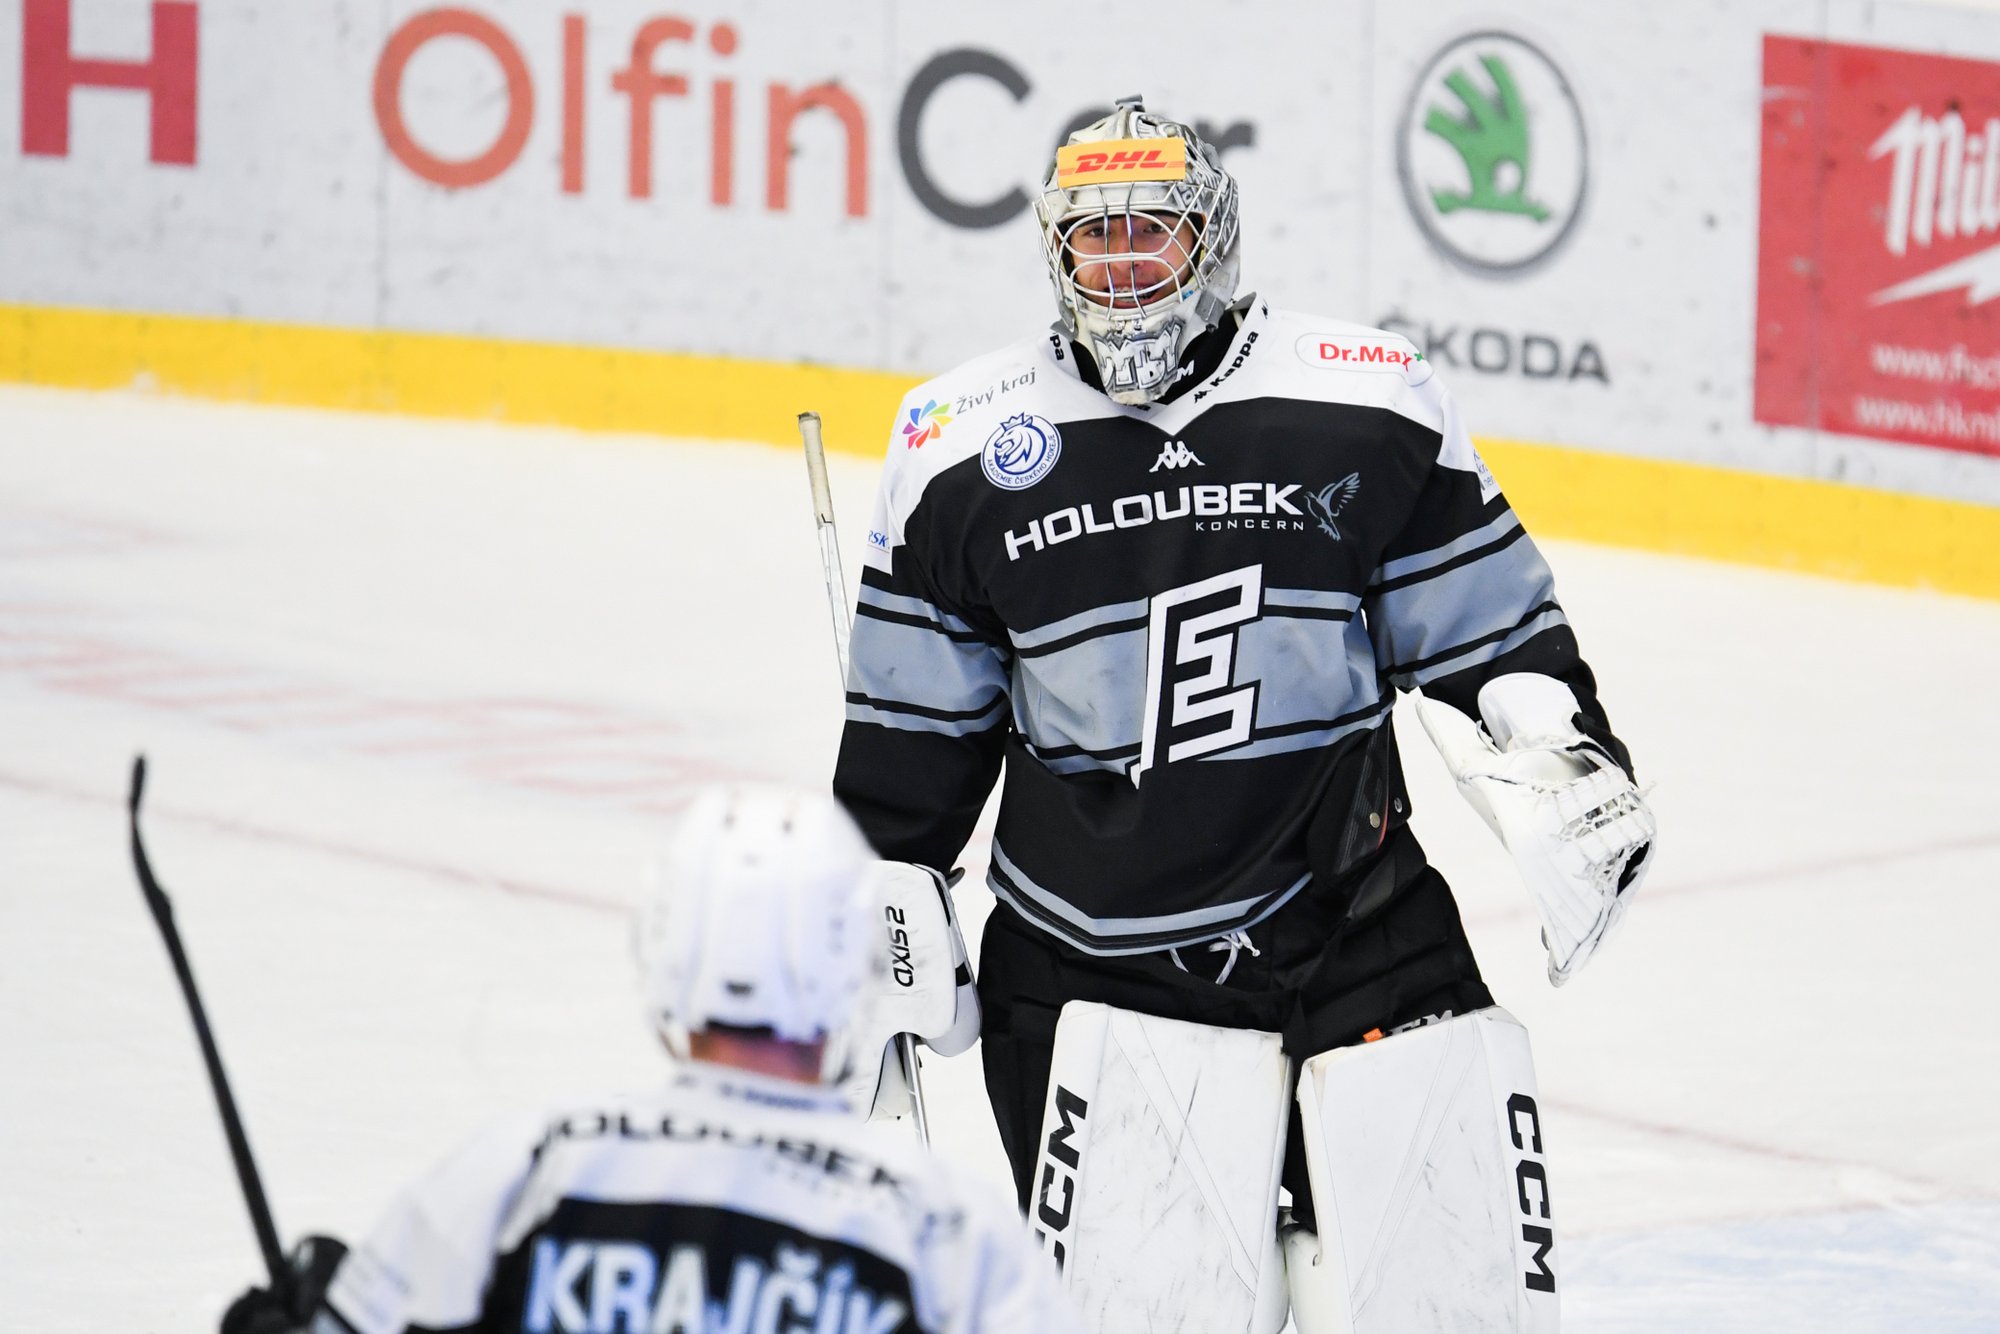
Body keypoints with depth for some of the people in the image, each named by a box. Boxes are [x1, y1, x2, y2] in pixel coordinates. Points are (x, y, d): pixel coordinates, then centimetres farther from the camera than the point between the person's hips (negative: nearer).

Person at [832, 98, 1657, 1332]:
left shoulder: (1366, 406, -1)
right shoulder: (966, 449, 1)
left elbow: (1486, 625, 8)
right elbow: (915, 722, 10)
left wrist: (1565, 759, -5)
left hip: (1363, 935, 1)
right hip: (1095, 971, 0)